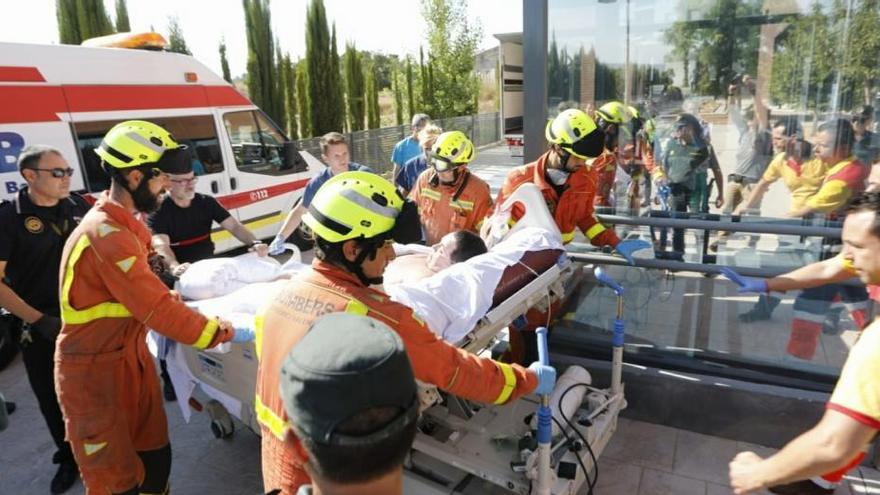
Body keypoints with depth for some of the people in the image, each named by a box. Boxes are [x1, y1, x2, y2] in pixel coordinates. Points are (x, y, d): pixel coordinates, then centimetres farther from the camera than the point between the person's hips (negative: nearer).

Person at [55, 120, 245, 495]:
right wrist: (224, 333, -17)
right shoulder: (107, 233, -26)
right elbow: (157, 310, -25)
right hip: (96, 370, -9)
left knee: (156, 457, 17)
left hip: (132, 355, 9)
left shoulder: (122, 223, 7)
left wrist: (177, 300, 2)